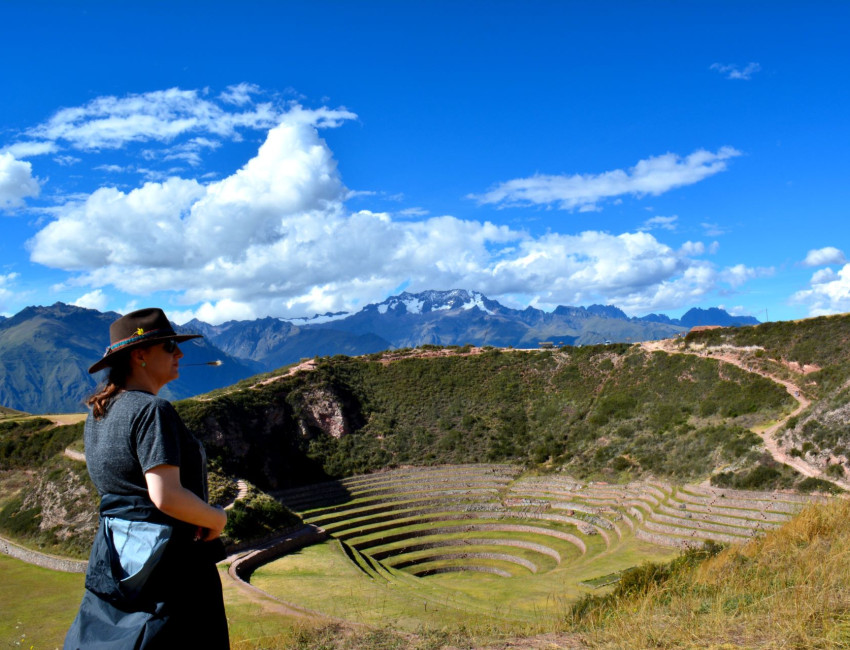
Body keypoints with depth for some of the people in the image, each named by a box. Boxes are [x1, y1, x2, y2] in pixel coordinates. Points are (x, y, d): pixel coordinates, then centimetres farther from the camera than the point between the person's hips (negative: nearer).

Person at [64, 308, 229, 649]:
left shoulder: (98, 412, 7)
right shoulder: (153, 411, -20)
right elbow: (166, 496, -26)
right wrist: (217, 518, -12)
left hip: (111, 557, 9)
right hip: (169, 560, -9)